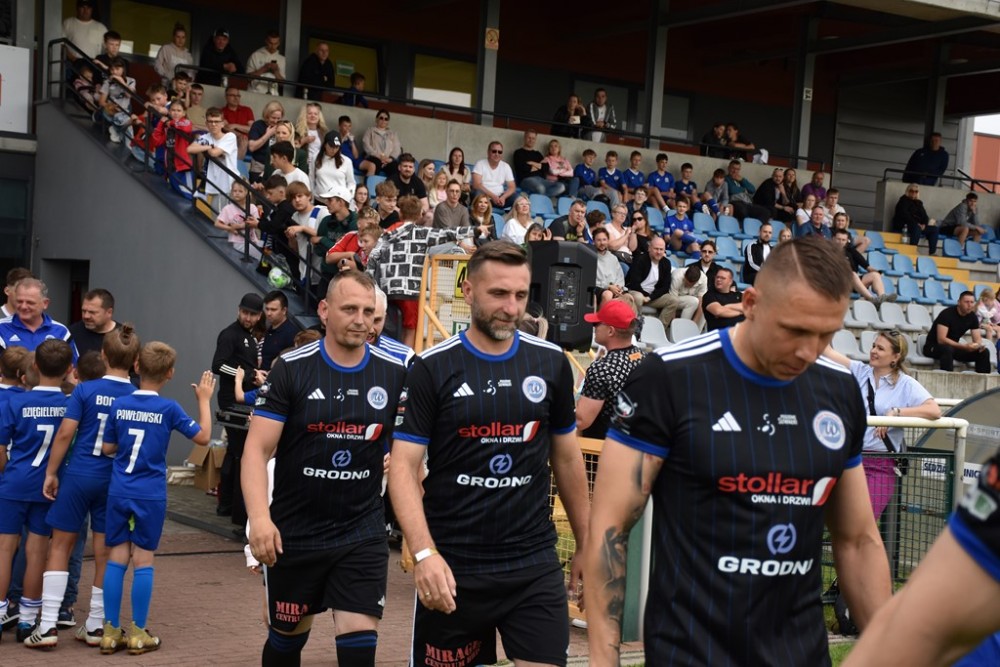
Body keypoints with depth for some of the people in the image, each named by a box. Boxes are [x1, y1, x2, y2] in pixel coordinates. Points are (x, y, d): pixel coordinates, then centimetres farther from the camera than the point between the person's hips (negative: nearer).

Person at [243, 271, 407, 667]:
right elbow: (257, 448, -11)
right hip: (293, 533, 0)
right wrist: (259, 516, -24)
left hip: (363, 533, 1)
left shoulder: (395, 373, -2)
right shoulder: (292, 369, -8)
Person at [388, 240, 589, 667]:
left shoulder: (551, 363, 4)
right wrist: (424, 553, -22)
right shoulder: (433, 368, -5)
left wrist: (585, 545, 13)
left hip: (535, 563, 2)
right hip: (452, 566, -2)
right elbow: (404, 467, -9)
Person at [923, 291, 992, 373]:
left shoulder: (972, 317, -1)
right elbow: (941, 339, -28)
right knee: (948, 349, -41)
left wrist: (979, 345, -24)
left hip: (953, 346, 7)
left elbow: (977, 339, 2)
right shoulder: (947, 314, -21)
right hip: (934, 347, -7)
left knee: (984, 352, -9)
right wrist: (964, 346, -36)